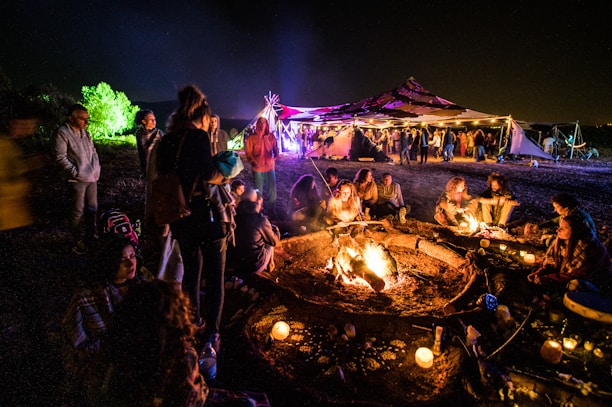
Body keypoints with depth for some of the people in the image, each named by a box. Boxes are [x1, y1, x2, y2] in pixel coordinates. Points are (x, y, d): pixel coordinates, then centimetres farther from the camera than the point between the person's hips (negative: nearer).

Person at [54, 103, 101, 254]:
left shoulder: (85, 132, 10)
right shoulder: (63, 133, -11)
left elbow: (93, 151, 17)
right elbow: (60, 157, -13)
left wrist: (96, 168, 8)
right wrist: (76, 172, -14)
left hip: (92, 178, 7)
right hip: (77, 180, -7)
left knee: (92, 208, 15)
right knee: (78, 212, 1)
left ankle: (91, 236, 31)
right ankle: (78, 242, 14)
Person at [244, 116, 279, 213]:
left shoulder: (271, 136, 3)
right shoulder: (252, 137, -5)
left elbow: (275, 148, 9)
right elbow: (248, 151, -4)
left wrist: (276, 156, -11)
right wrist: (252, 160, -19)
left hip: (270, 166, 2)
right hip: (257, 167, -2)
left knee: (272, 188, 6)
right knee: (258, 189, 8)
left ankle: (271, 208, 25)